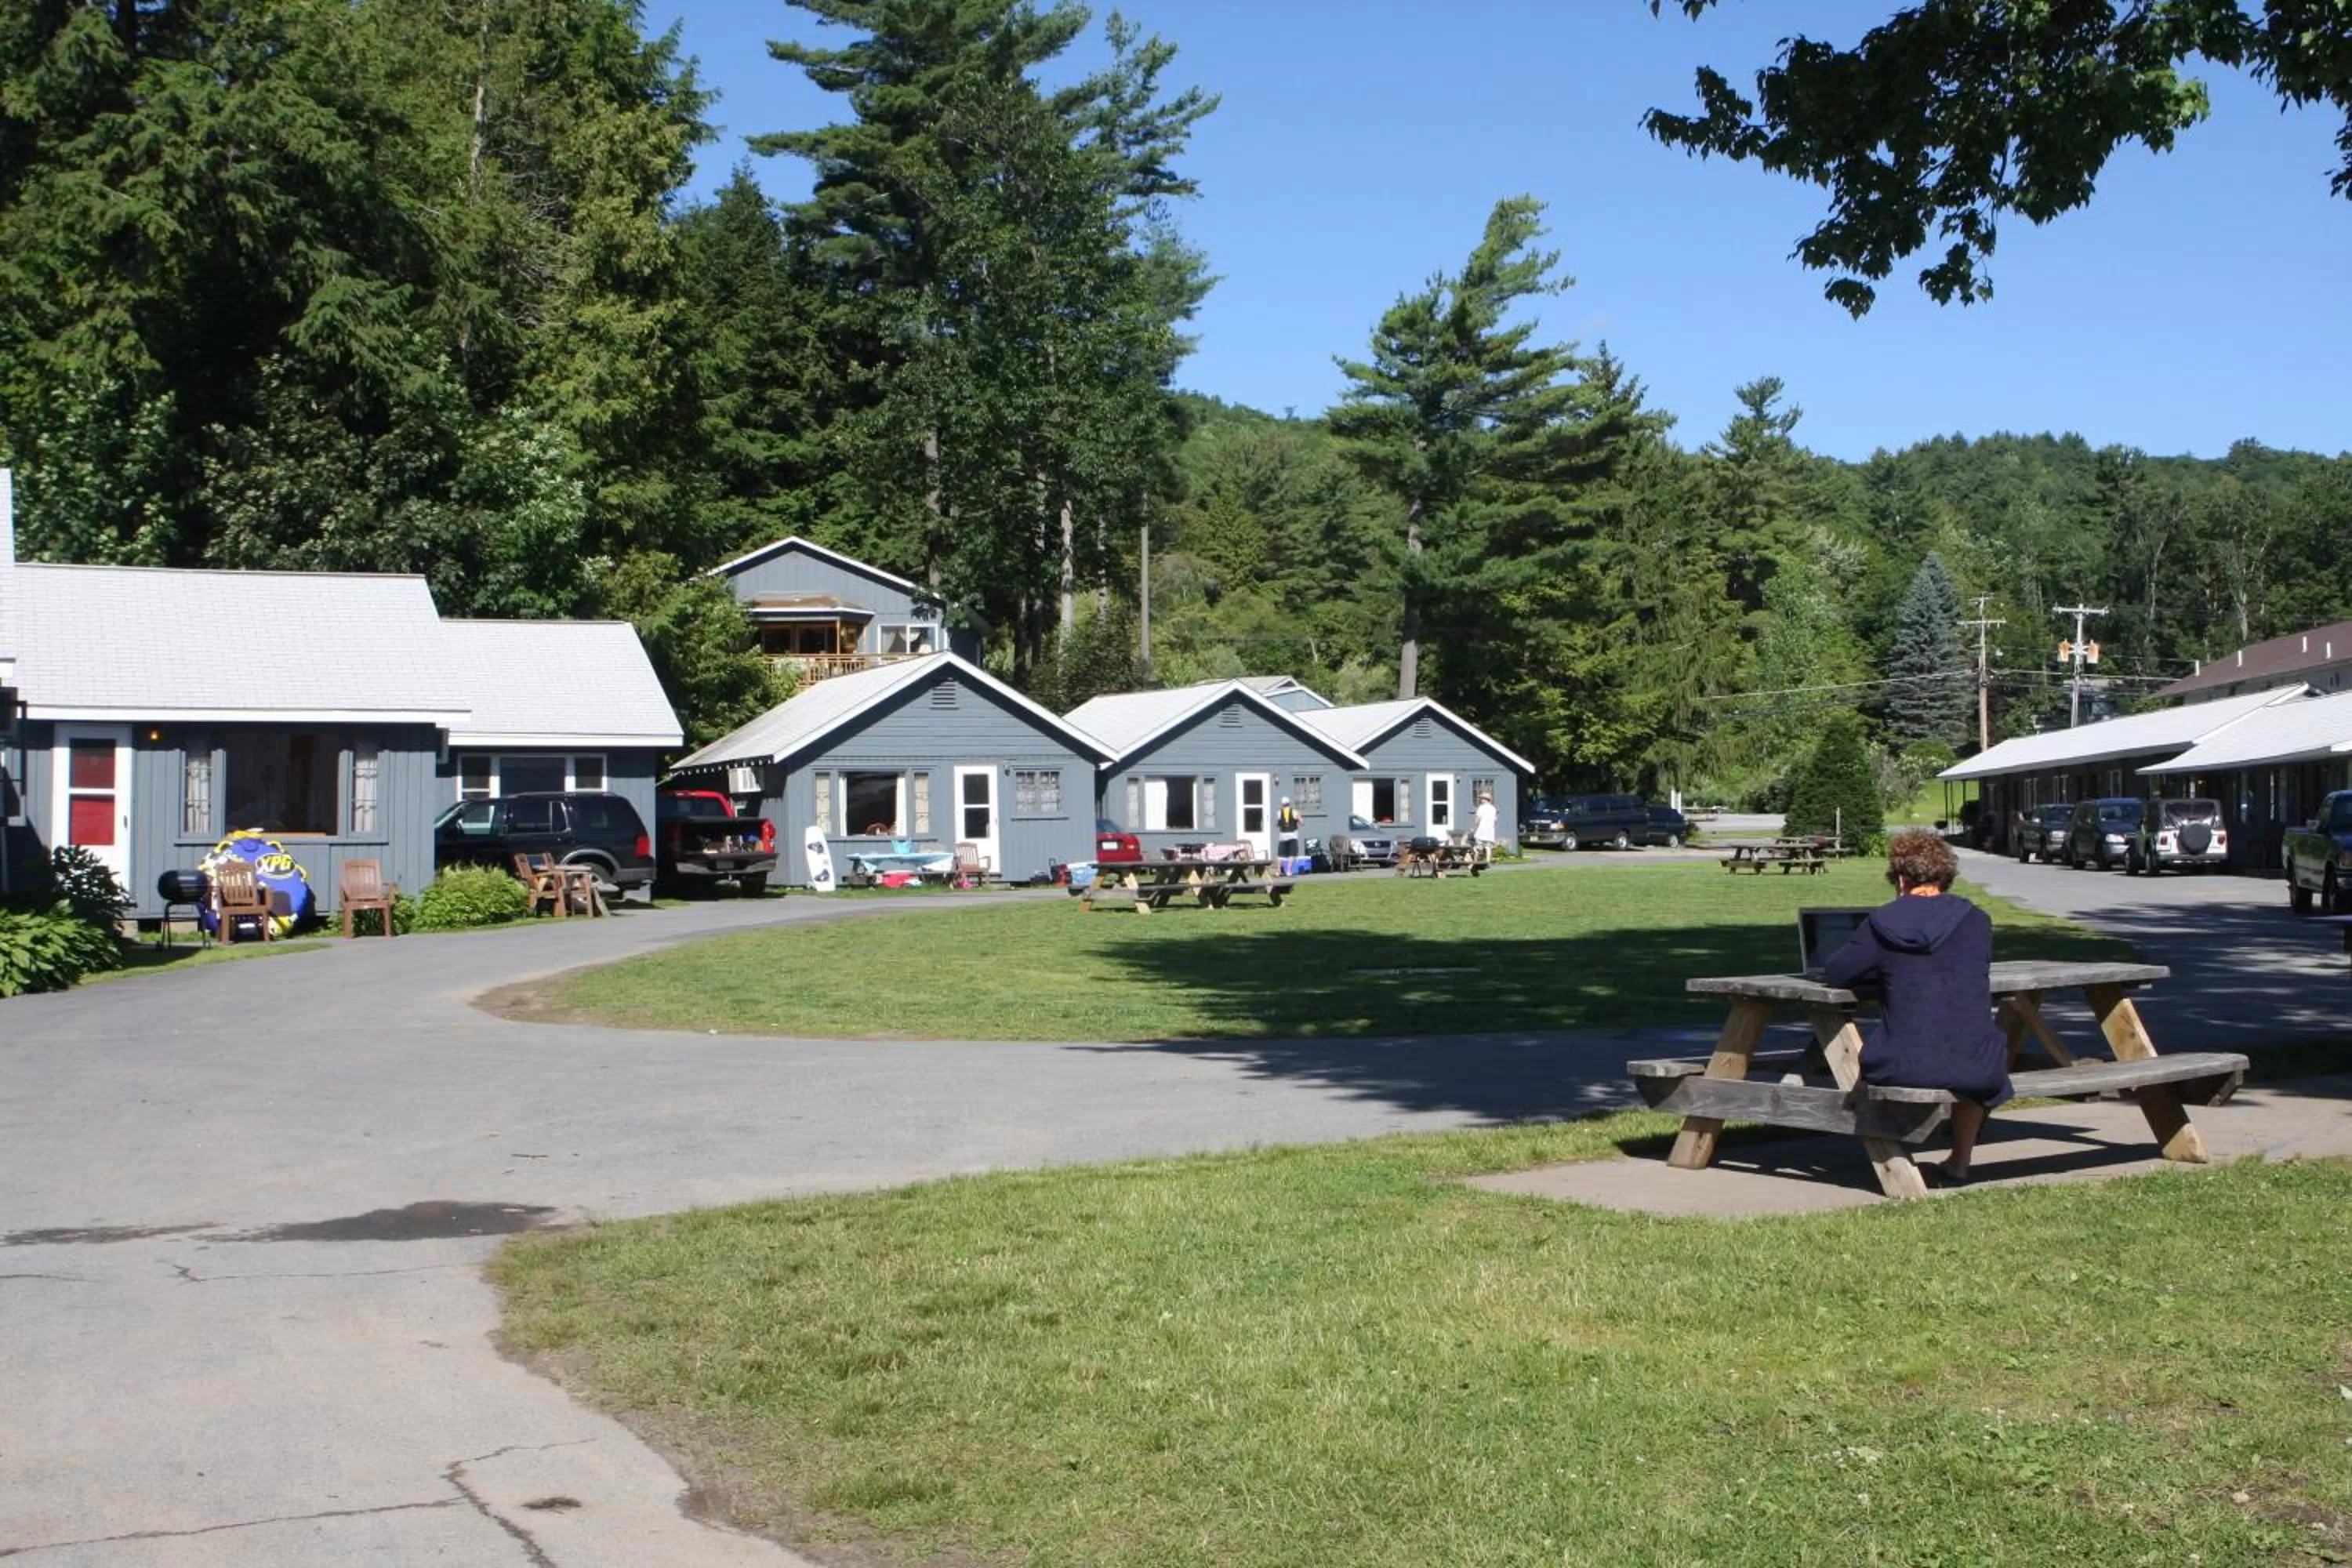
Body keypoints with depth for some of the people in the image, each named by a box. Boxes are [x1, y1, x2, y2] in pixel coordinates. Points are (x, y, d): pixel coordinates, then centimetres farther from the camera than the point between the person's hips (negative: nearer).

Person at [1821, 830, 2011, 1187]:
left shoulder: (1881, 923, -2)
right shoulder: (1976, 921, 3)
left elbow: (1835, 973, 7)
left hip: (1901, 1067, -2)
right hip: (1974, 1068, 2)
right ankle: (1959, 1166, 42)